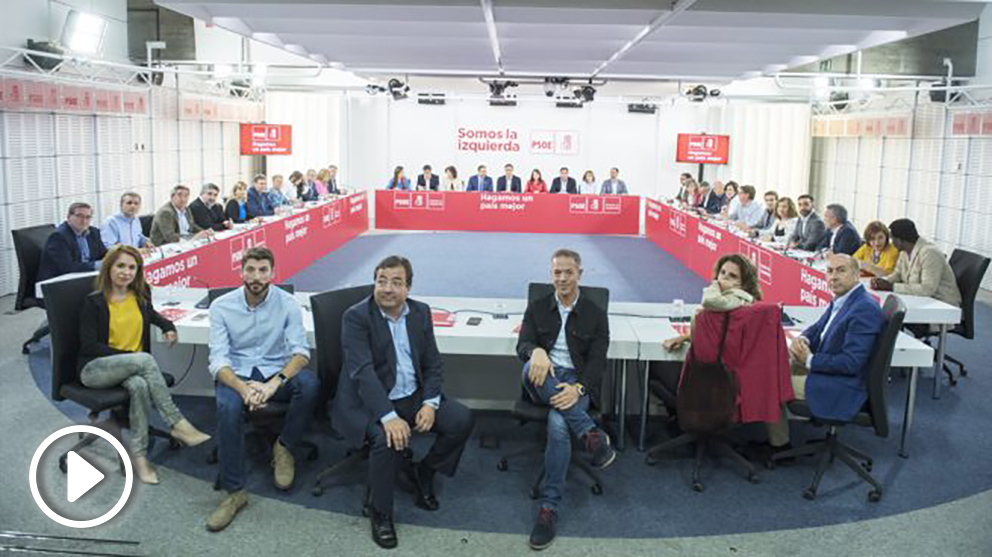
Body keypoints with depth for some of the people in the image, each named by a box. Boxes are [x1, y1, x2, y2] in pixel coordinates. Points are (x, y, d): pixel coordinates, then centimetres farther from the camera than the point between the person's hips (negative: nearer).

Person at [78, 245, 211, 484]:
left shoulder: (141, 294, 7)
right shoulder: (94, 302, -6)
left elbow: (150, 313, 31)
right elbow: (88, 345, -10)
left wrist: (168, 326, 10)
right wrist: (128, 355, -19)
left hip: (132, 367, 4)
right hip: (95, 369, -4)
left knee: (139, 386, -35)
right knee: (145, 359, -34)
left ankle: (139, 455, -31)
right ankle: (177, 424, -32)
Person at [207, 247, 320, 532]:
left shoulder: (287, 303, -5)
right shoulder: (221, 307, -4)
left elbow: (300, 351, -13)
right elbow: (218, 359, -11)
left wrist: (275, 383, -33)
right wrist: (243, 387, -31)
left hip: (276, 372, 1)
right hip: (237, 374, 0)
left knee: (310, 383, -32)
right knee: (228, 407, -34)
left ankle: (284, 447, -6)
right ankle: (234, 492, -20)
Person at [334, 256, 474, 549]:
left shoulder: (421, 312, 4)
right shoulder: (356, 317, -13)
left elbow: (433, 364, 6)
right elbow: (363, 371, -24)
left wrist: (430, 404, -12)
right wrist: (389, 417, -34)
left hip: (414, 396, 6)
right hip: (370, 401, -5)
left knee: (462, 420, -11)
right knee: (388, 438, -32)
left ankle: (422, 472, 15)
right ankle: (380, 512, -7)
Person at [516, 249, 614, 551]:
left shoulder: (596, 314, 7)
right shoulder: (537, 307, 12)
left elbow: (597, 361, -2)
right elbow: (522, 345, 0)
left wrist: (578, 388, -24)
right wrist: (536, 351, -28)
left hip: (576, 382, -2)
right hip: (544, 380, 2)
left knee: (558, 422, -36)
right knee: (531, 367, -37)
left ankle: (549, 508, -28)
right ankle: (591, 434, -32)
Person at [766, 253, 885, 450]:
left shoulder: (865, 309, -24)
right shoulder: (841, 300, 6)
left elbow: (851, 362, -27)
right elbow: (818, 329, 19)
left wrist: (809, 360, -19)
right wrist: (802, 340, -5)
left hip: (843, 386, -10)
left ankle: (779, 444, 8)